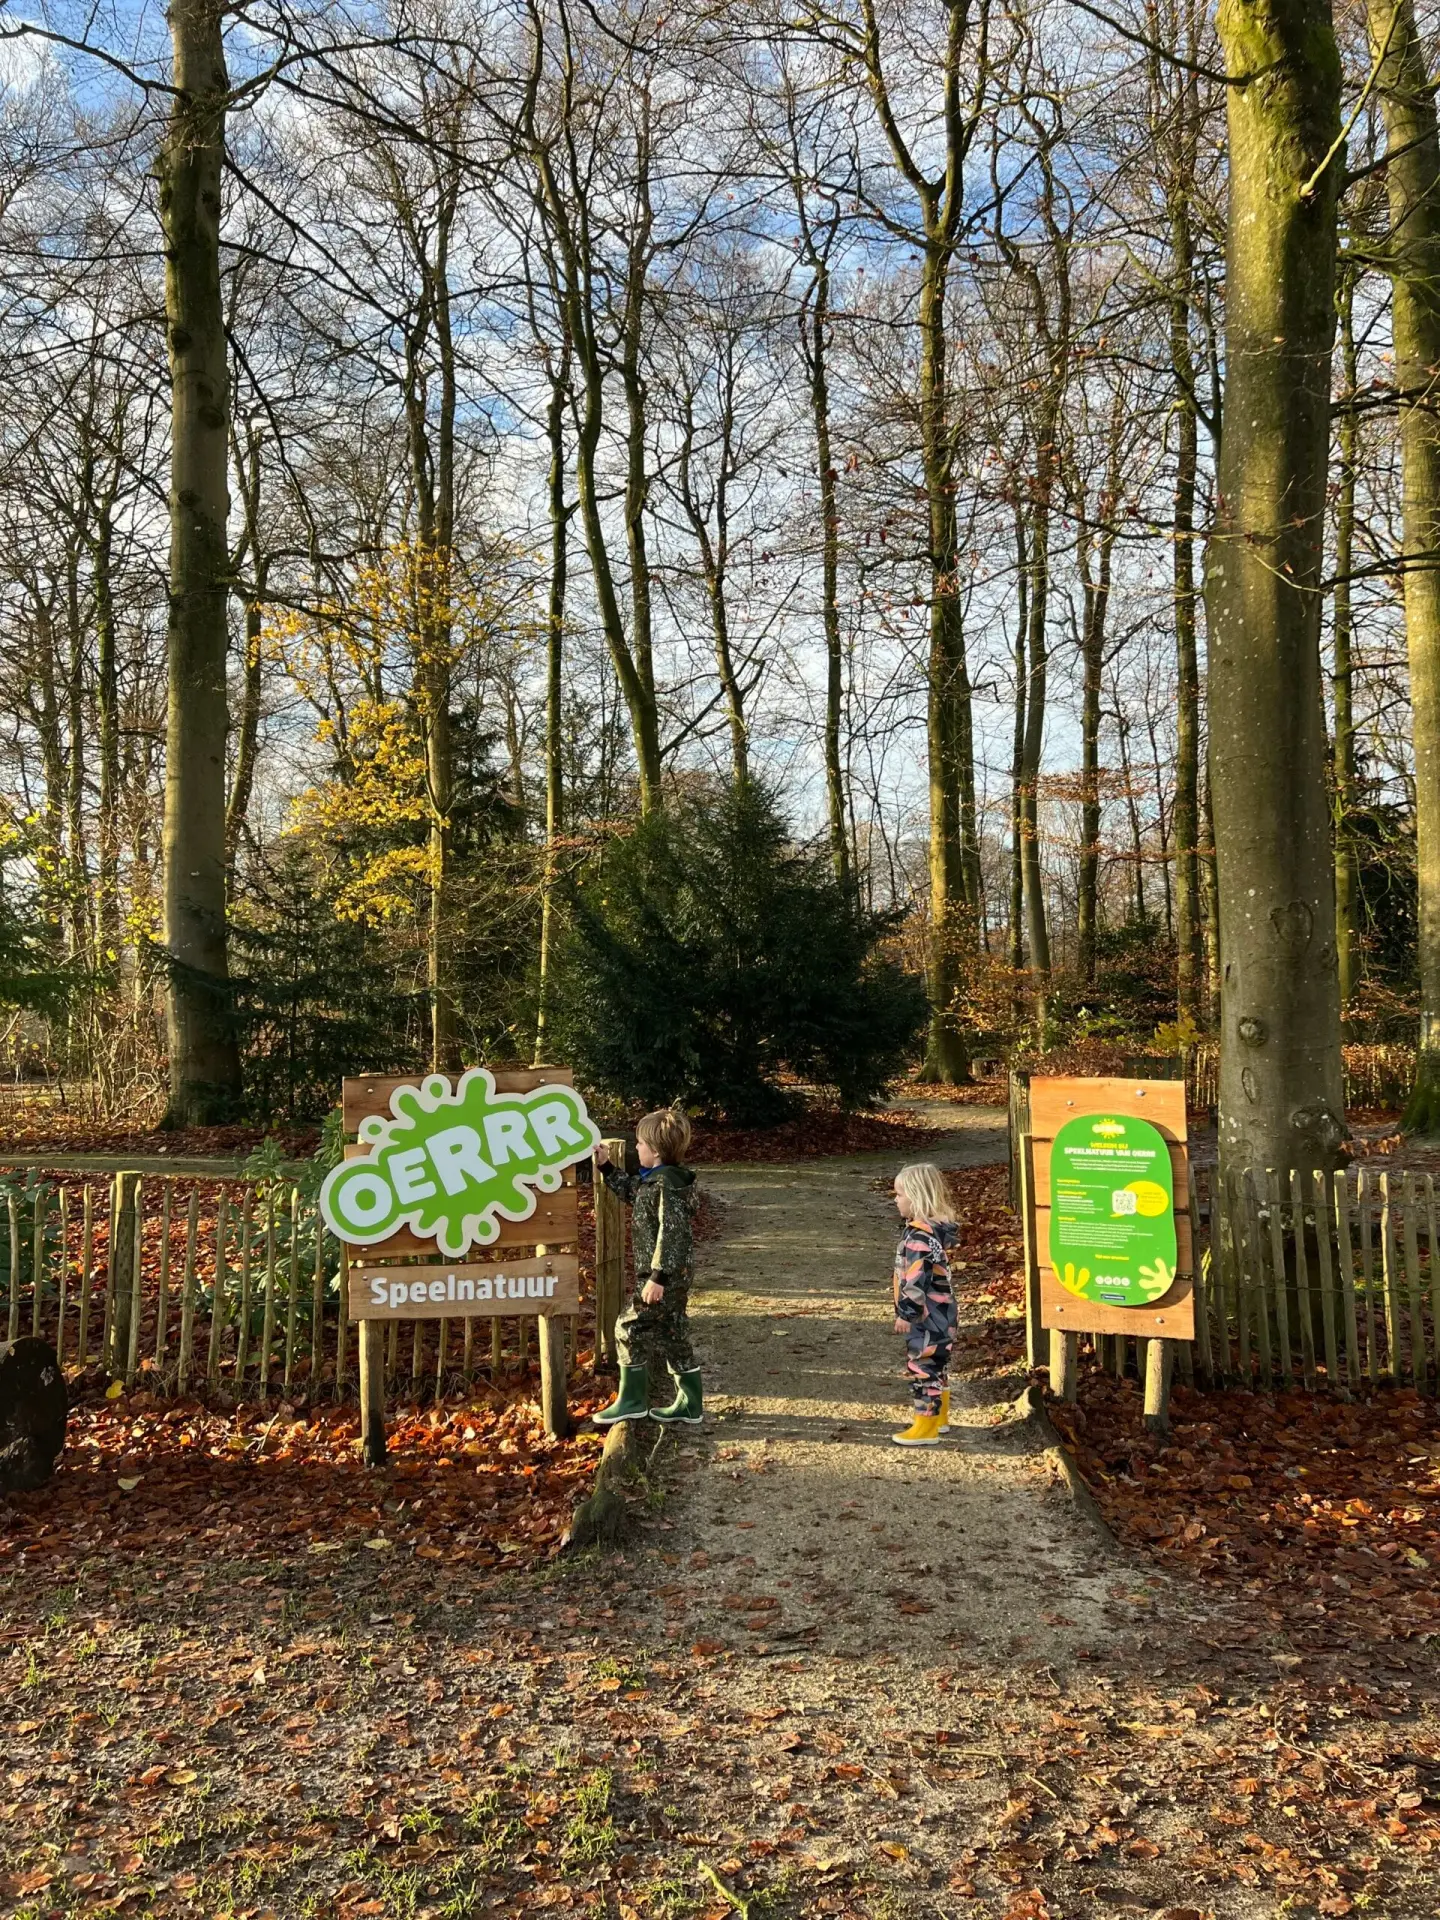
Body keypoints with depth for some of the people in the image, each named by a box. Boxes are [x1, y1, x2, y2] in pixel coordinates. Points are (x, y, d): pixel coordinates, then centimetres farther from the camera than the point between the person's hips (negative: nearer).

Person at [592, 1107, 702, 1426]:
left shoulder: (667, 1184, -21)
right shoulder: (652, 1178, 10)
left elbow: (671, 1234, -26)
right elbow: (628, 1191, 29)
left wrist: (658, 1277, -26)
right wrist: (606, 1166, 19)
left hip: (664, 1276, -10)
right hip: (672, 1276, 10)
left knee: (630, 1329, -1)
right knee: (672, 1337, 14)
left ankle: (631, 1401, 9)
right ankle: (690, 1405, 20)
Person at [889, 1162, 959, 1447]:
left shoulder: (921, 1234, -24)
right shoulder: (936, 1227, 9)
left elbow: (916, 1279, -26)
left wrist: (906, 1313, -19)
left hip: (926, 1316, -10)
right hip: (938, 1312, 10)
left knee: (922, 1368, -3)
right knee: (936, 1364, 20)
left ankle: (925, 1429, 4)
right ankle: (939, 1417, 33)